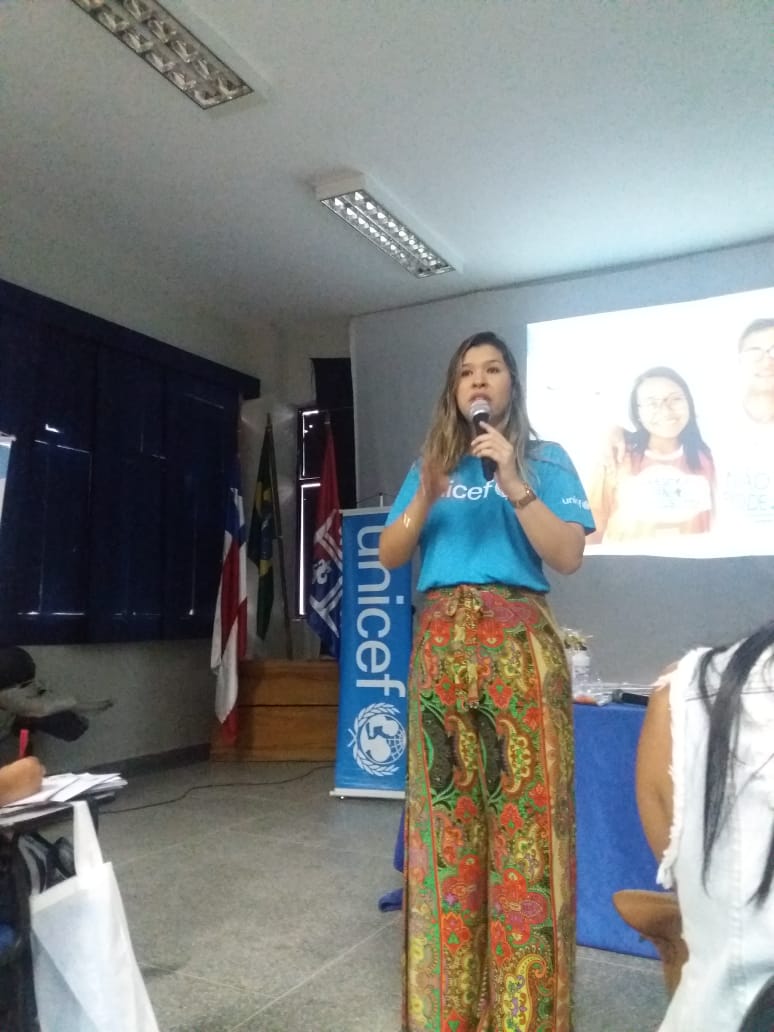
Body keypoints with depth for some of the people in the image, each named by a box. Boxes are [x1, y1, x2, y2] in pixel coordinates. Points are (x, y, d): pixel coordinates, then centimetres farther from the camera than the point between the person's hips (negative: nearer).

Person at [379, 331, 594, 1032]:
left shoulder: (545, 459, 7)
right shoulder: (431, 464, 16)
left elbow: (569, 557, -4)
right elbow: (389, 556, 9)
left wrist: (515, 485, -14)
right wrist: (425, 498, -7)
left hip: (519, 643, -2)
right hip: (441, 645, 3)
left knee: (522, 812, -2)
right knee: (445, 814, 6)